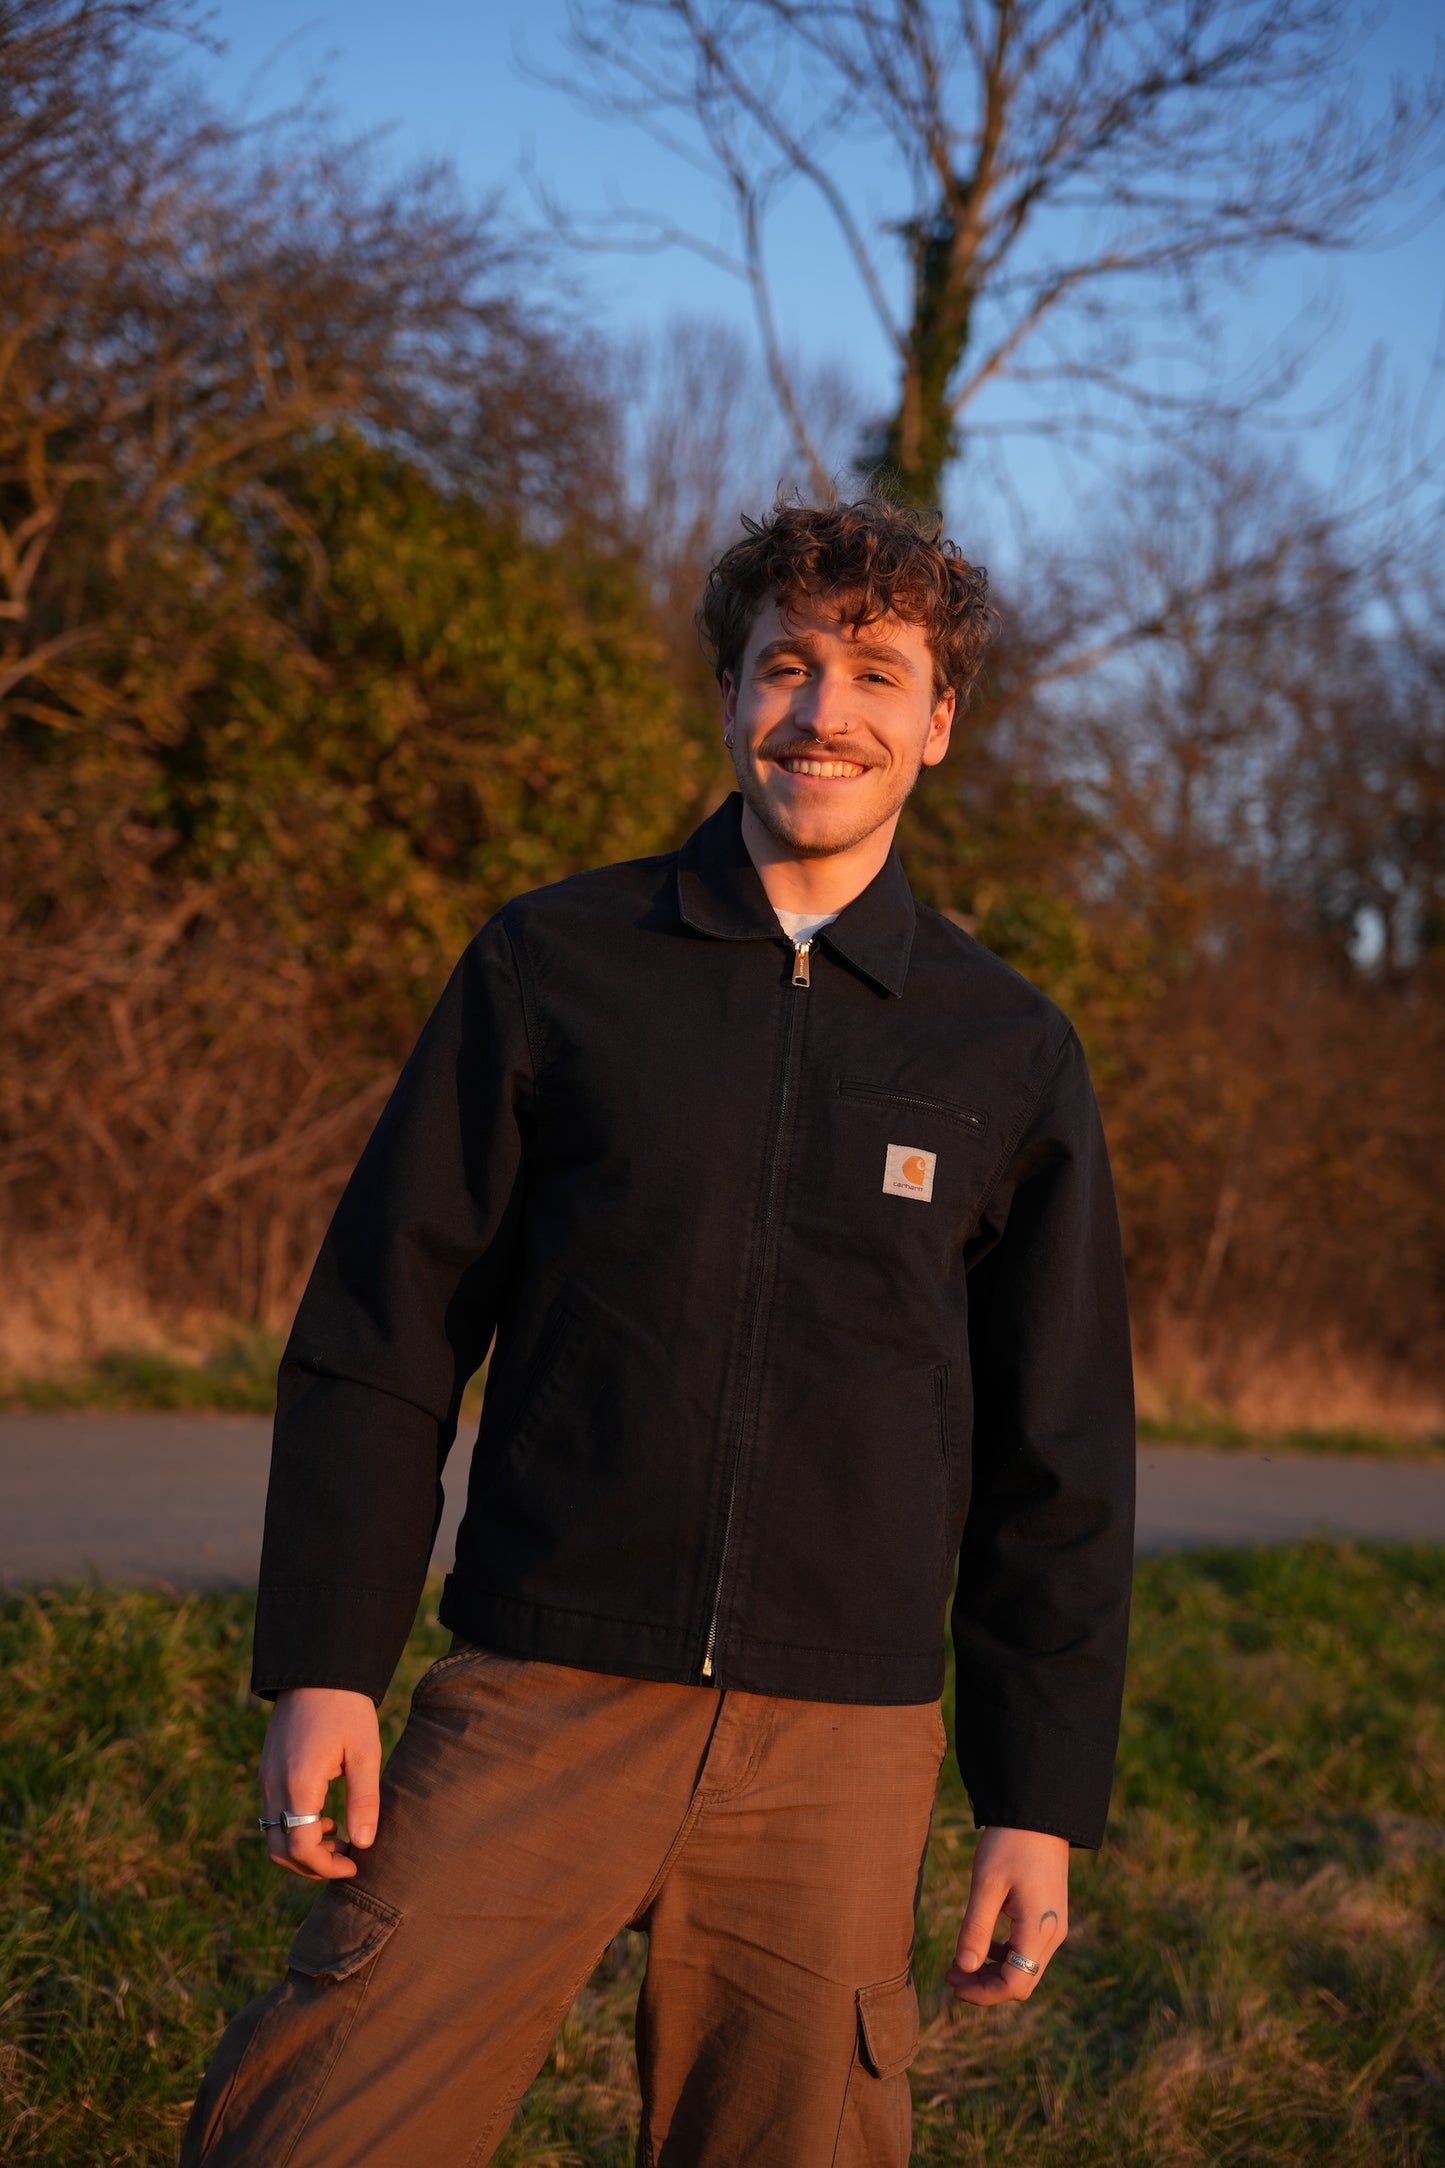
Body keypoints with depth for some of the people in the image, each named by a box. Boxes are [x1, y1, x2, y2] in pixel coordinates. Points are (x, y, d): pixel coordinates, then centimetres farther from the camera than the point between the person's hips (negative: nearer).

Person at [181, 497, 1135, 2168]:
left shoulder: (1009, 1054, 7)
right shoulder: (553, 963, 5)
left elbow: (1059, 1463, 9)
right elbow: (377, 1336, 5)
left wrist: (1043, 1797, 6)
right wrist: (321, 1666, -3)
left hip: (837, 1758, 1)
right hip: (538, 1711, -1)